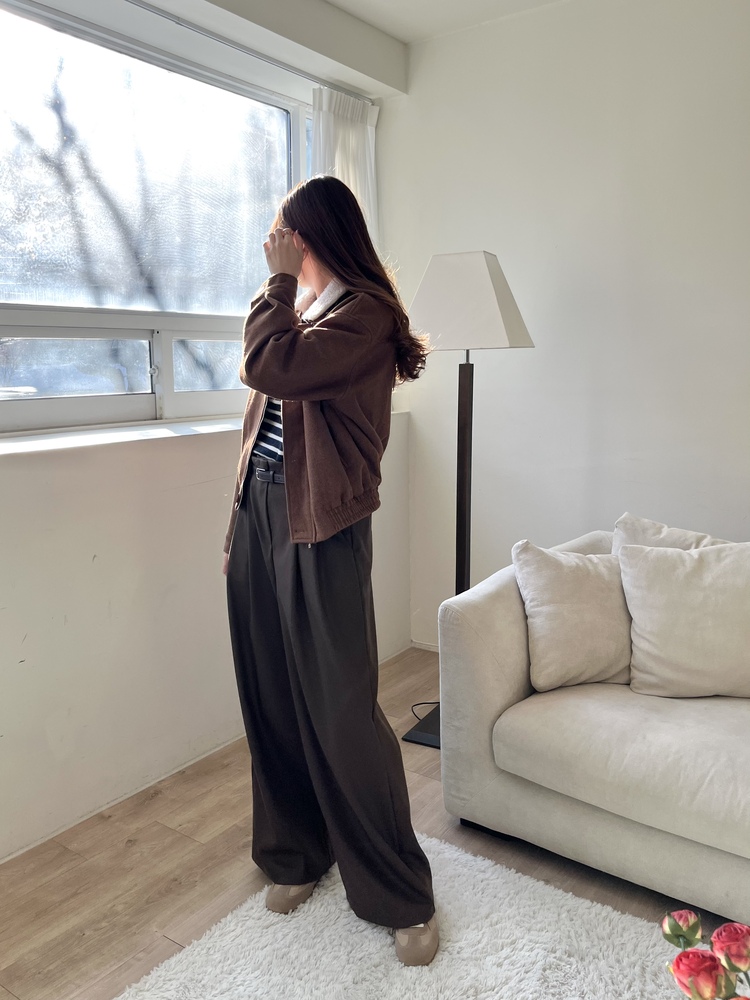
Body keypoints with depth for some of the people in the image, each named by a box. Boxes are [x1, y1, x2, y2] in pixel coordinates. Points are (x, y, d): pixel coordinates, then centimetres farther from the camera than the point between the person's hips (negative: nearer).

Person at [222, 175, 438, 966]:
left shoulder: (364, 315, -10)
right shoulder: (301, 308, 17)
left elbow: (268, 367, -26)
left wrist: (280, 279, -9)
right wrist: (241, 527, 17)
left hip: (318, 526, -8)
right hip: (259, 512, 8)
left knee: (340, 711, -3)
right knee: (271, 698, 14)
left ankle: (402, 897, 16)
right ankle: (297, 854, 34)